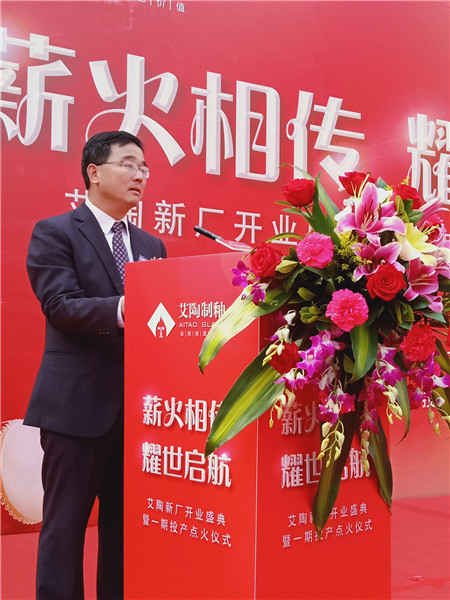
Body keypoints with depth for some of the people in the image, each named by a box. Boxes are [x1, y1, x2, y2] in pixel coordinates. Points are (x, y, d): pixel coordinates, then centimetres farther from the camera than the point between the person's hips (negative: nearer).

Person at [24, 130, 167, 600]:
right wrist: (119, 310, -29)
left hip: (138, 404, 6)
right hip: (77, 402, -5)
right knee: (65, 525, 2)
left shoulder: (152, 246, 18)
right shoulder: (54, 233, -1)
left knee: (125, 526, 12)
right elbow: (61, 305, -14)